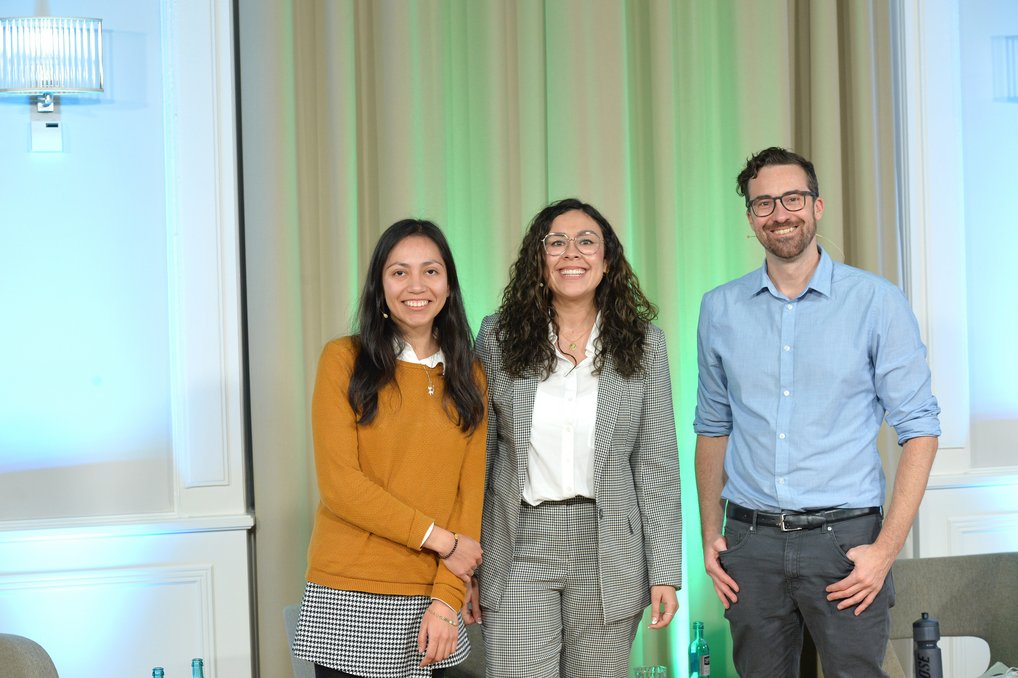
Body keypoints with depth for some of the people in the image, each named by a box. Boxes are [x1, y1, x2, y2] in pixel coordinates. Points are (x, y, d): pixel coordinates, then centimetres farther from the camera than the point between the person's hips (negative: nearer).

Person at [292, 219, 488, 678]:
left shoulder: (469, 376, 9)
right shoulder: (344, 359, -2)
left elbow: (471, 492, 3)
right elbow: (338, 483, -9)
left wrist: (447, 598, -7)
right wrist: (438, 538, -10)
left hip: (430, 599, 3)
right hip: (348, 597, -3)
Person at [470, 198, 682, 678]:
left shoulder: (643, 343, 2)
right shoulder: (499, 337, 2)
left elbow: (656, 464, 2)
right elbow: (478, 457, 4)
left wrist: (665, 571, -2)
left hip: (607, 550, 1)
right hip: (520, 547, -1)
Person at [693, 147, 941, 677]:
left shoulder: (876, 302, -3)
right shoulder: (720, 309, 7)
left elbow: (918, 431, -3)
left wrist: (886, 550, -11)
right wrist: (710, 536, 7)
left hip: (843, 538, -3)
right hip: (751, 541, 3)